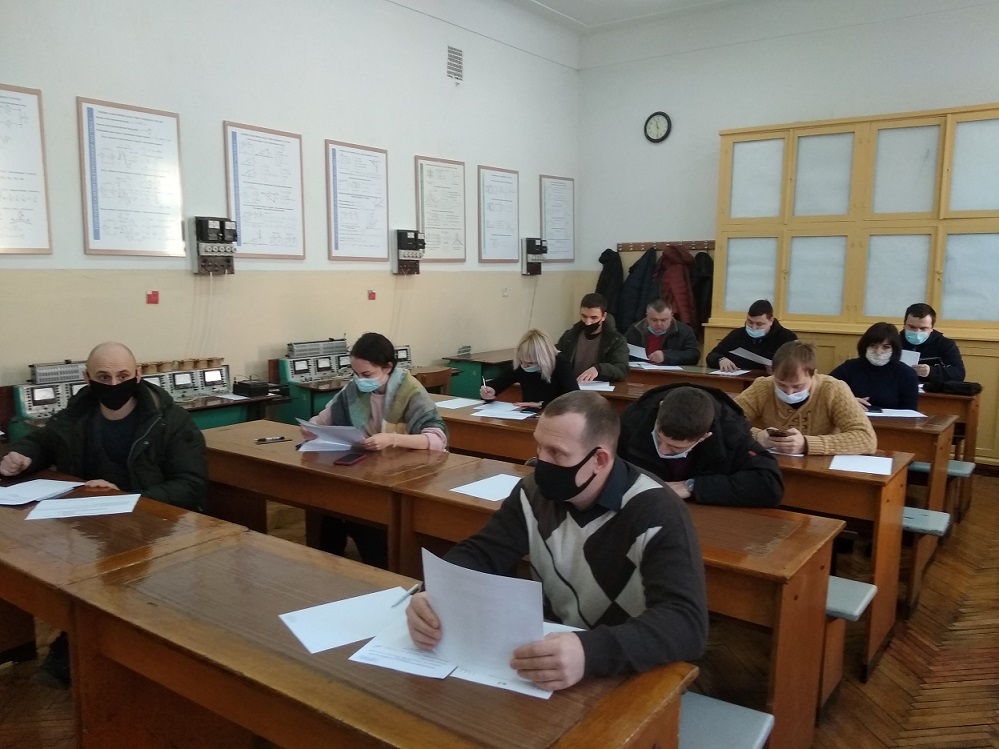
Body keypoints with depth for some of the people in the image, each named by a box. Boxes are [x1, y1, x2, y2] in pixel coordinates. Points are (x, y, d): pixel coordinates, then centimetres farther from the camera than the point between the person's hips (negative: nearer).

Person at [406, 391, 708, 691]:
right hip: (550, 646, 3)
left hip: (626, 674, -3)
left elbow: (687, 623, -30)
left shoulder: (656, 514, -21)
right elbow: (478, 554, -4)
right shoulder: (536, 491, -5)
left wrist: (591, 652, -46)